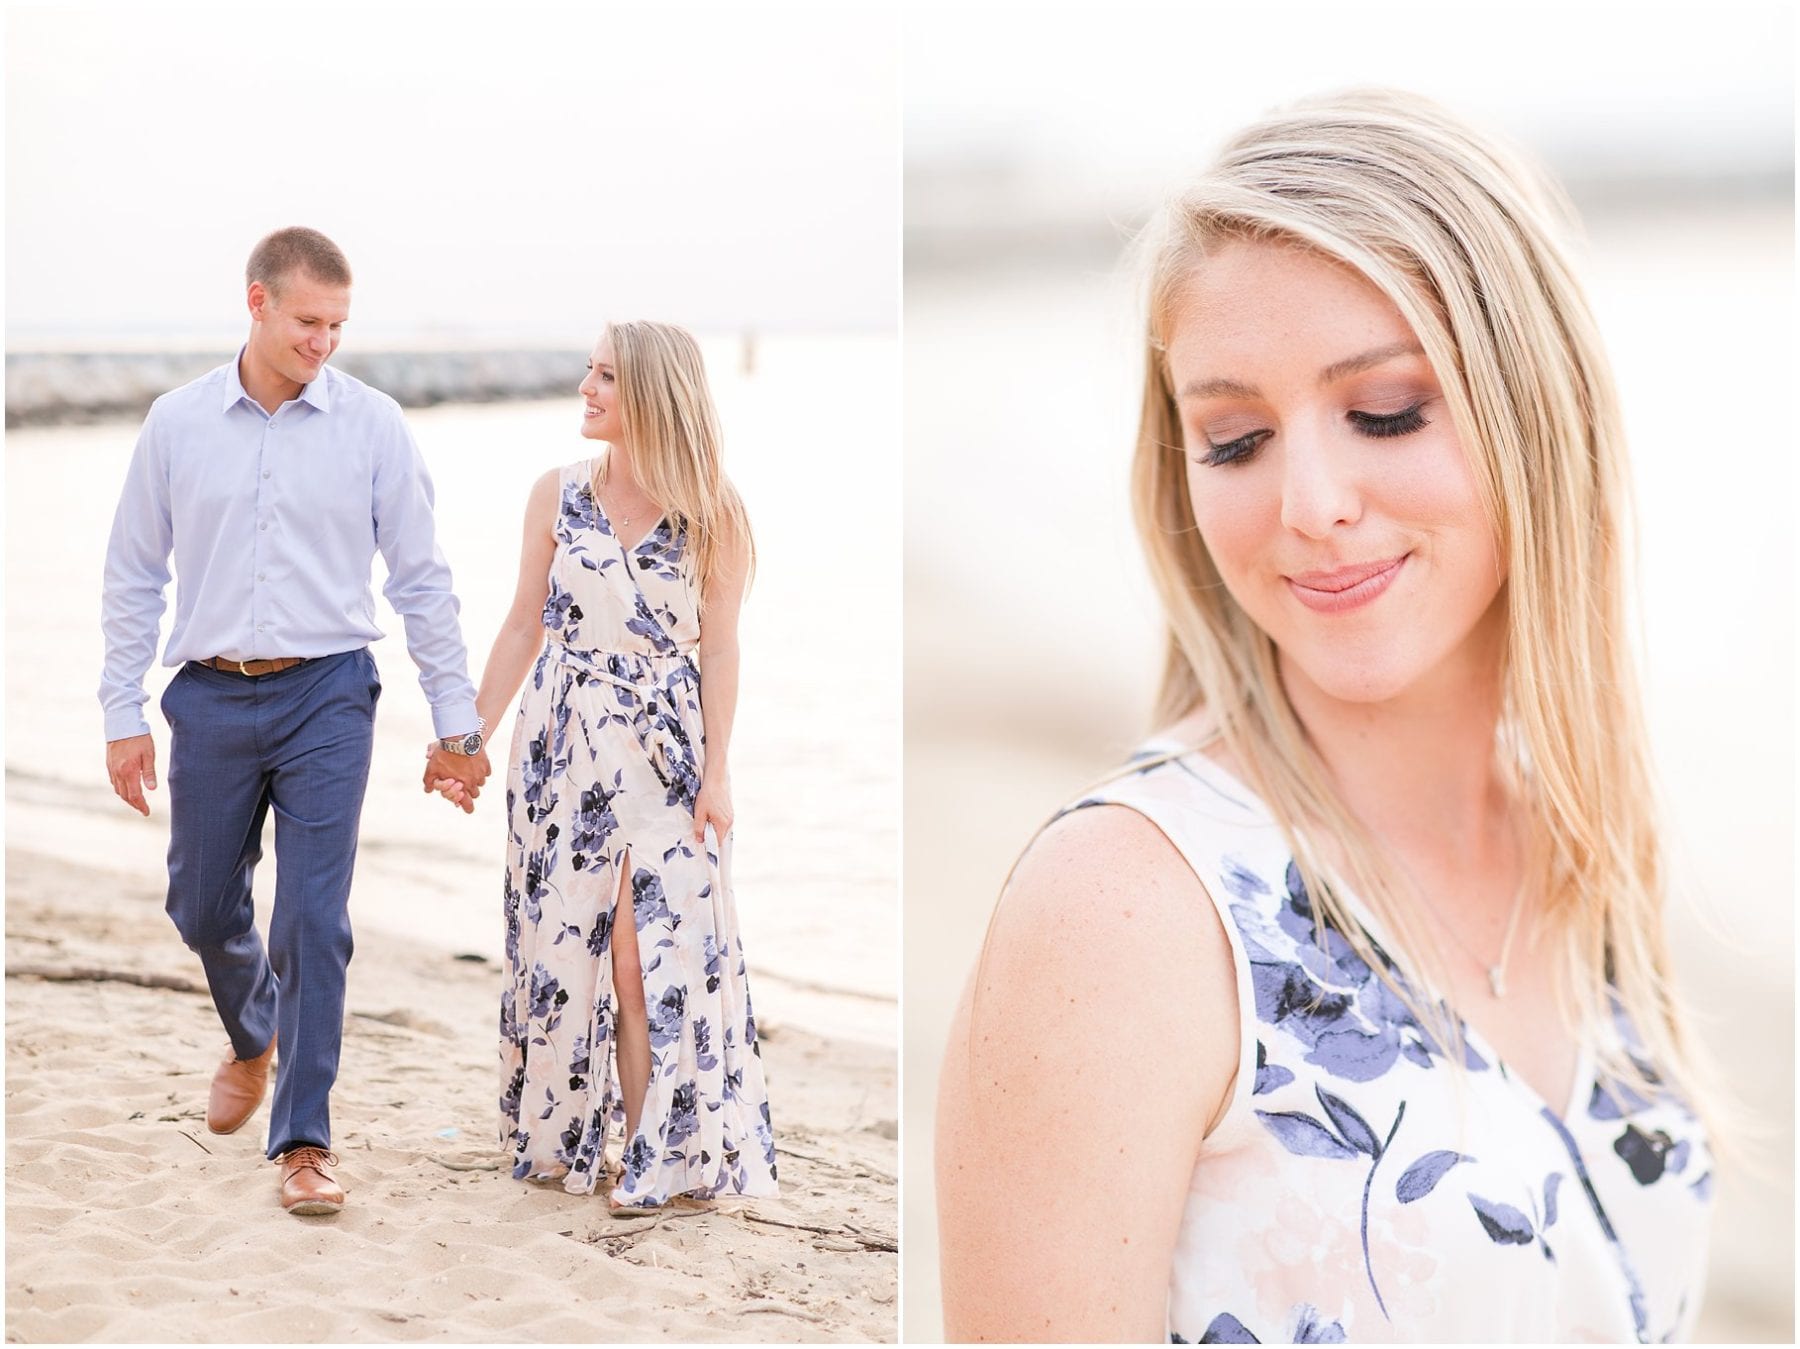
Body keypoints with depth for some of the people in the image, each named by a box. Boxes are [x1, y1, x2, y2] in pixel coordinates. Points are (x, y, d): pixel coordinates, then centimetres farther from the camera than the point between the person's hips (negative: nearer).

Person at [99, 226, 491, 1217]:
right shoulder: (177, 423, 2)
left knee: (314, 920, -7)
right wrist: (122, 714, 4)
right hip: (211, 697, 2)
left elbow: (421, 580, 2)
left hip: (327, 696, -2)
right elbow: (133, 577, 8)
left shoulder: (372, 426, -2)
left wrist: (456, 720, 0)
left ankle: (303, 1140, 2)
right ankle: (254, 1038, 46)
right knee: (203, 909, 14)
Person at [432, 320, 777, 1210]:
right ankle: (563, 1136, 21)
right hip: (563, 747, 3)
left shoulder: (711, 510, -3)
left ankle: (658, 1154, 7)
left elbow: (718, 647, -3)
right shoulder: (558, 494, 4)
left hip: (664, 752, -2)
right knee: (562, 942, 7)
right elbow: (525, 624, 8)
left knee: (650, 955, -4)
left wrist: (716, 770, -8)